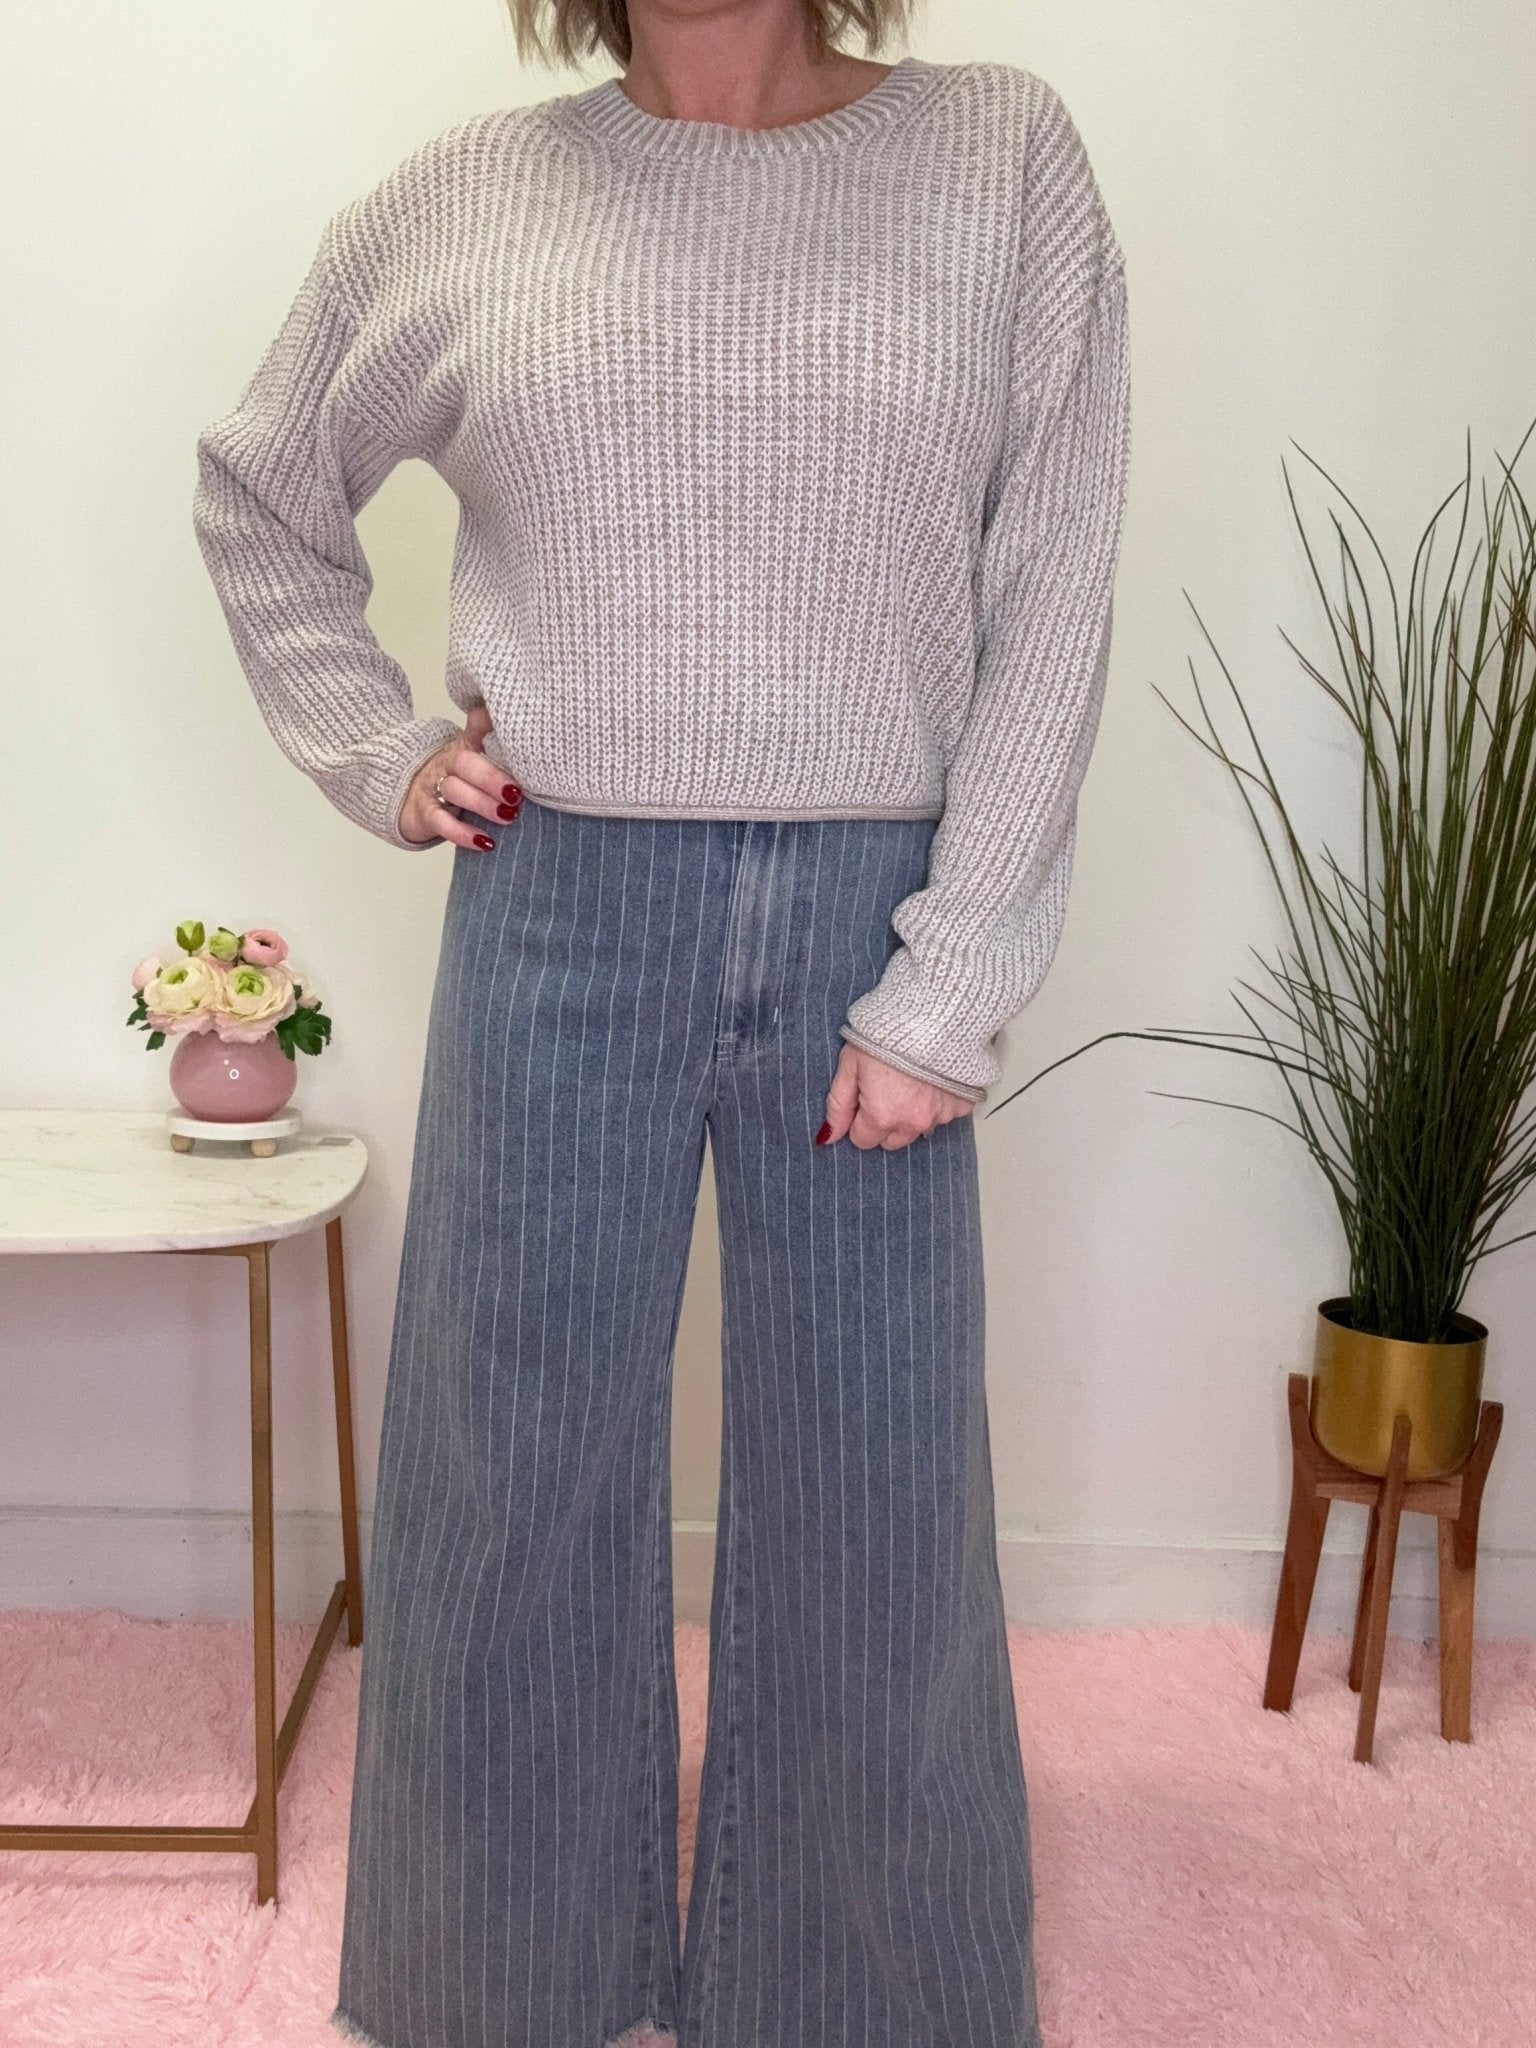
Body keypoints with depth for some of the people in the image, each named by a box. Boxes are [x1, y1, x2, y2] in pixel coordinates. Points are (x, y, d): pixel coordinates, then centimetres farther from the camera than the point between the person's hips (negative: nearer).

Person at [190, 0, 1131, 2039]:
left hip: (876, 918, 0)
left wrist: (950, 992, -8)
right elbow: (258, 497, 19)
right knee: (514, 1478, 12)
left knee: (873, 1492, 10)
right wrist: (372, 756, 7)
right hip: (560, 915, 1)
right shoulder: (462, 200, 5)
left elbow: (1052, 606, -4)